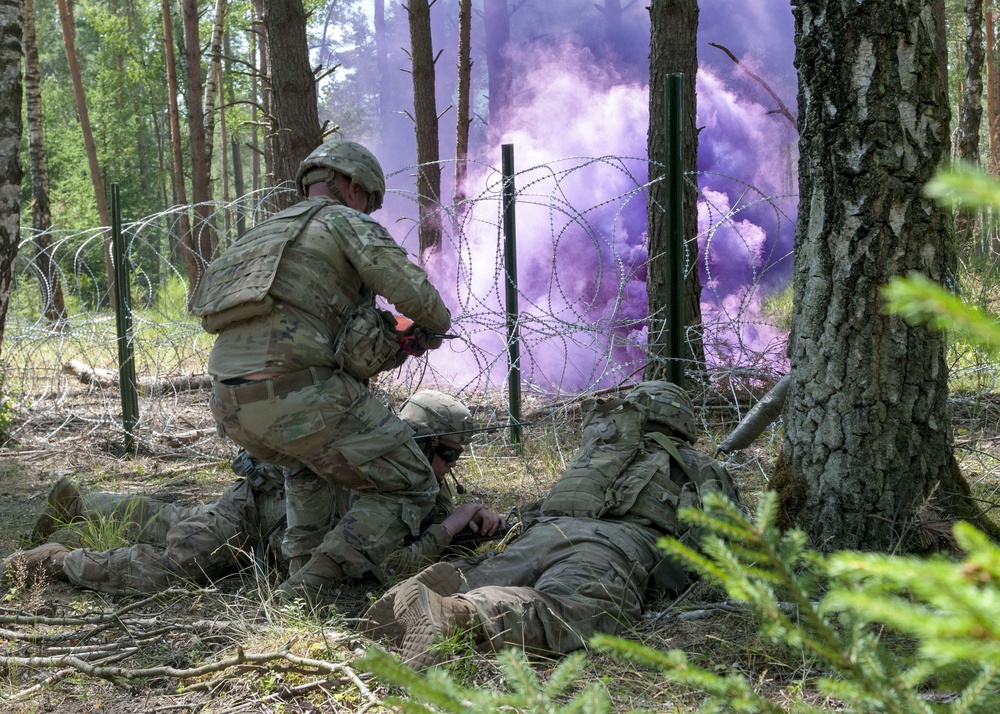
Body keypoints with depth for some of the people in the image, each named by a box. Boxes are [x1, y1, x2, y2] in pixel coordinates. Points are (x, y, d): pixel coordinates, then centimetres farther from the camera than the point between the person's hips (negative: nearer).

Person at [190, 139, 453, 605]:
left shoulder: (263, 236, 30)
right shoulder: (346, 222, 7)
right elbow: (412, 291, -6)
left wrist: (390, 345, 33)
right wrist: (436, 327, 18)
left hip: (232, 408, 8)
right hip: (301, 397, -8)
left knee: (311, 458, 39)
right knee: (408, 489, 9)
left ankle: (302, 564, 21)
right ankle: (309, 589, -5)